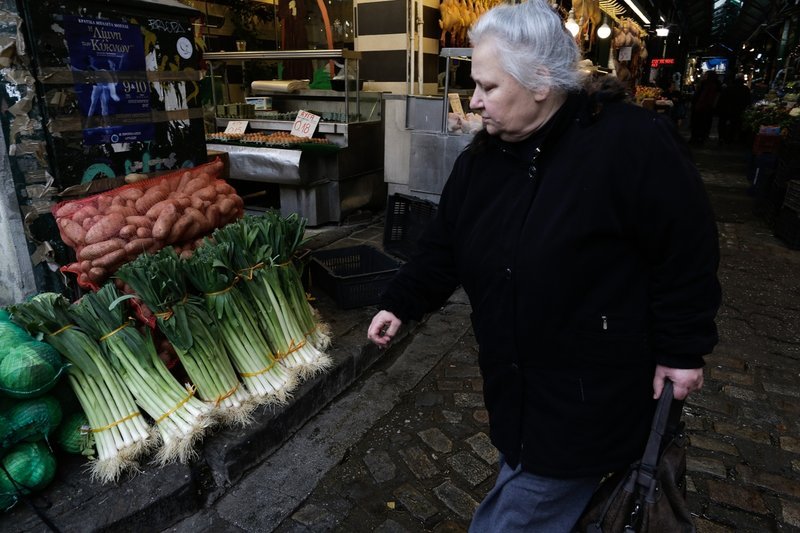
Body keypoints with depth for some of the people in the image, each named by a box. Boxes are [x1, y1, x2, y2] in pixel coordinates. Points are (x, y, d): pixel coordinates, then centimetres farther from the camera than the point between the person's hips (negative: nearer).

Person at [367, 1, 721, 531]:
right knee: (523, 480, 26)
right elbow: (443, 247, 7)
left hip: (590, 391, -6)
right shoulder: (480, 159, 1)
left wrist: (681, 349, -8)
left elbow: (687, 250, -14)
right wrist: (400, 303, -1)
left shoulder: (631, 141, -20)